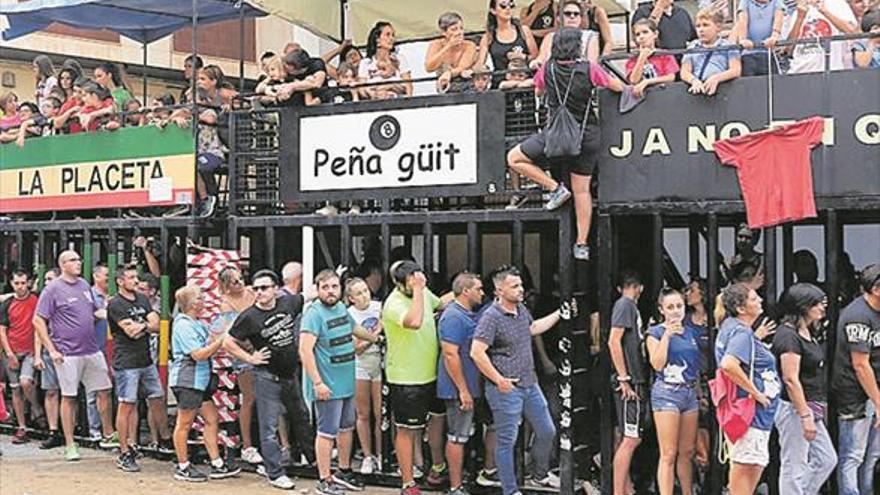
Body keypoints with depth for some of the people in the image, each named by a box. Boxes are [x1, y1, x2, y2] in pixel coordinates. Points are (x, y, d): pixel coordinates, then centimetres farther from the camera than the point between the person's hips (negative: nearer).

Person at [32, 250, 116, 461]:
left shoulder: (84, 285, 11)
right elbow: (38, 321, -8)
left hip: (92, 351, 6)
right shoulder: (53, 289, -7)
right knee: (69, 397, 2)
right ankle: (70, 444, 11)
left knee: (104, 391, 10)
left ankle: (108, 435, 25)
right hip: (68, 354, -6)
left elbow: (96, 311, 22)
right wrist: (51, 350, -12)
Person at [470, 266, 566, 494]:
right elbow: (476, 352, -23)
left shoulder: (522, 309, 8)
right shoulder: (491, 317, -18)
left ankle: (539, 475, 39)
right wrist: (499, 380, -19)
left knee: (547, 432, 17)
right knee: (507, 441, 1)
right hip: (506, 389, -8)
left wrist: (559, 314, 26)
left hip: (530, 384, 8)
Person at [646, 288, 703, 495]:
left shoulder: (692, 332, 13)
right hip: (667, 392, -5)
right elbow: (657, 364, -14)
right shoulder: (656, 332, -2)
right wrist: (667, 335, -17)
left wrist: (700, 392, 16)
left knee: (687, 452, 10)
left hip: (691, 393, 6)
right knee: (668, 454, -8)